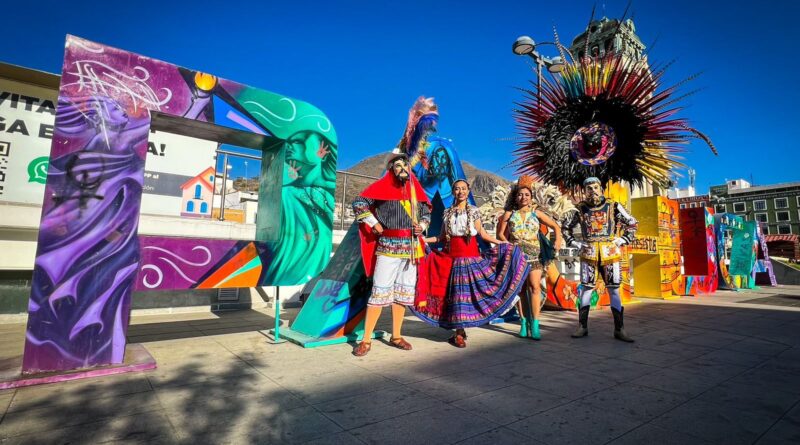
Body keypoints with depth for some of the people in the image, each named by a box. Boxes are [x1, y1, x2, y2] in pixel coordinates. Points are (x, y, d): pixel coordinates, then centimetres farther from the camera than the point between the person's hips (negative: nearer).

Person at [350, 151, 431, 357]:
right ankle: (366, 340, 2)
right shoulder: (383, 187, -3)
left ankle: (396, 336, 23)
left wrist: (422, 226, 4)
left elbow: (426, 213, 24)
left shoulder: (415, 190, 12)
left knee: (403, 292, 10)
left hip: (411, 249, 5)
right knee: (380, 292, -6)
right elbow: (358, 203, -8)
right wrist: (374, 224, -10)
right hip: (388, 247, -5)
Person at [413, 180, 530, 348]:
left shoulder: (474, 211, 5)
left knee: (467, 292, -2)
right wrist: (424, 240, 3)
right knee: (456, 294, 0)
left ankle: (459, 332, 8)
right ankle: (459, 332, 8)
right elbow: (442, 237, 11)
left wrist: (500, 243, -4)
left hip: (471, 258, -1)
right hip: (452, 258, 1)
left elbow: (482, 233, 4)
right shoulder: (447, 213, 10)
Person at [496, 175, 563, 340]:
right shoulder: (509, 214, 8)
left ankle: (535, 325, -11)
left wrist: (558, 241, -7)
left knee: (534, 286, -14)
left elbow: (556, 226, 10)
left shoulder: (536, 213, 8)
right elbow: (500, 233, 7)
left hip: (534, 255, -1)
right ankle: (524, 323, 14)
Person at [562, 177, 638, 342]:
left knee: (614, 290, 2)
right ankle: (582, 327, 12)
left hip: (609, 253, 0)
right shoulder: (581, 209, 5)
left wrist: (622, 240, 1)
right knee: (586, 289, 4)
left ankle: (619, 329, 10)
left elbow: (632, 224, 11)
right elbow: (566, 227, 17)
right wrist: (574, 243, 5)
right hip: (588, 254, 1)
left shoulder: (613, 206, 2)